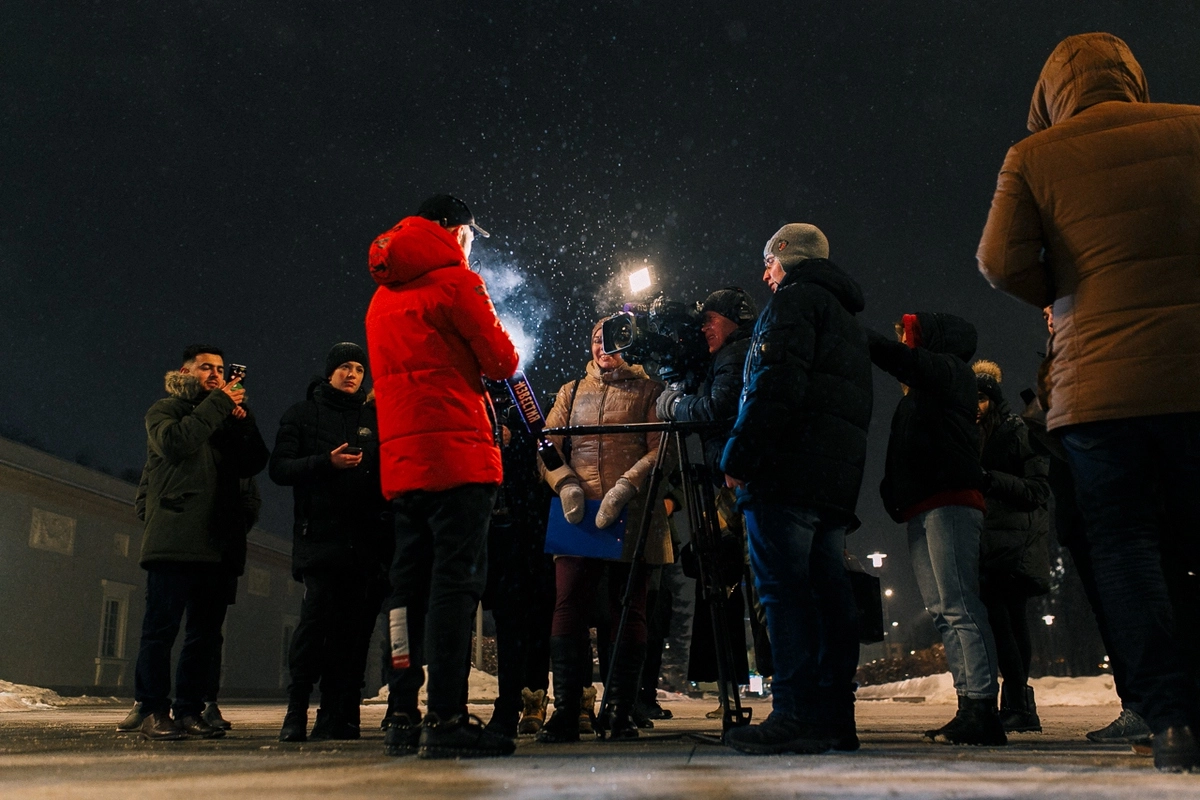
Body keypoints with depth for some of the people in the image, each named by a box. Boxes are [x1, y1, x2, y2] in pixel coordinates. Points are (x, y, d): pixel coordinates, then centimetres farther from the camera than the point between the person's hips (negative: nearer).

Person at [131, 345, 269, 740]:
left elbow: (254, 464, 11)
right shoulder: (165, 410, 11)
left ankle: (190, 711, 7)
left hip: (219, 543, 5)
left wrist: (242, 421, -2)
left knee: (206, 633, 3)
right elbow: (173, 442, -12)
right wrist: (218, 404, -10)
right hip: (175, 540, -5)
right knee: (161, 628, -6)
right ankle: (154, 712, -2)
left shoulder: (227, 419, 24)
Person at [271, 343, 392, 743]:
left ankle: (338, 714, 4)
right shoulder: (301, 415, 13)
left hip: (366, 540, 3)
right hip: (319, 535, -3)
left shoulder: (375, 418, 21)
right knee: (316, 618, -15)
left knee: (354, 625, -1)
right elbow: (280, 468, 3)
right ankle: (296, 710, -6)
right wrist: (326, 462, -12)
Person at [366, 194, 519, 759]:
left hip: (401, 458, 8)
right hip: (455, 453, -8)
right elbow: (502, 361, -4)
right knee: (456, 579, -9)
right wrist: (476, 353, 16)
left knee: (410, 582, 9)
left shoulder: (382, 296, 21)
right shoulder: (455, 281, -3)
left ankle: (402, 718, 11)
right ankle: (446, 719, -13)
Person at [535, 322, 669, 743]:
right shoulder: (571, 392, 20)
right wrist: (565, 483, -8)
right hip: (578, 515, 2)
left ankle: (621, 712, 8)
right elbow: (547, 445, 11)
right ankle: (565, 712, -6)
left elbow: (661, 449, -2)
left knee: (628, 611, 1)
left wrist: (624, 487, -16)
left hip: (631, 518, -2)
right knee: (568, 607, -8)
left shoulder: (648, 391, 9)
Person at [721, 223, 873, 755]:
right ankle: (834, 716, 5)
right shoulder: (847, 318, 30)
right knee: (828, 590, 5)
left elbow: (776, 382, -14)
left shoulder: (795, 298, 1)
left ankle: (798, 715, -17)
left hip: (789, 470, -9)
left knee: (783, 586, -12)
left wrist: (738, 454, -15)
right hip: (840, 472, 9)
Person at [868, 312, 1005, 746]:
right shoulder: (915, 395, 28)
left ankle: (983, 708, -19)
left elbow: (887, 353, -10)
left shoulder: (950, 369, 1)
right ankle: (969, 707, 1)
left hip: (950, 502, -9)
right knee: (942, 611, 3)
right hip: (921, 509, 9)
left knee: (960, 607, -15)